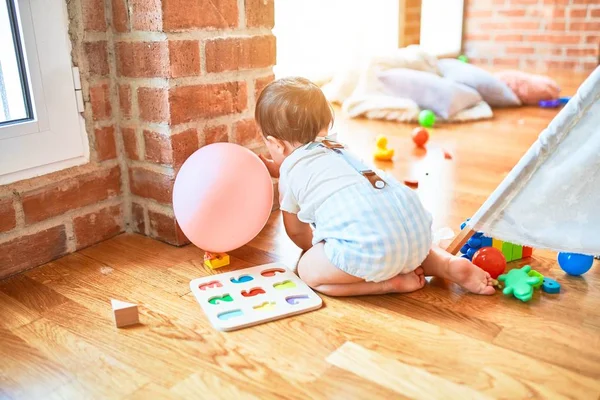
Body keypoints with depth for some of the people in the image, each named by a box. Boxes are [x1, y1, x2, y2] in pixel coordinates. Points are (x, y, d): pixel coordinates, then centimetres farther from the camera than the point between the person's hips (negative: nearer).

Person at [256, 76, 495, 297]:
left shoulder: (290, 174, 13)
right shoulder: (337, 149, 31)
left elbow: (297, 232, 28)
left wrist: (315, 247, 50)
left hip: (368, 239, -8)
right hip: (416, 223, 8)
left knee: (308, 269, 11)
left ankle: (391, 284, 0)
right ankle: (450, 264, 13)